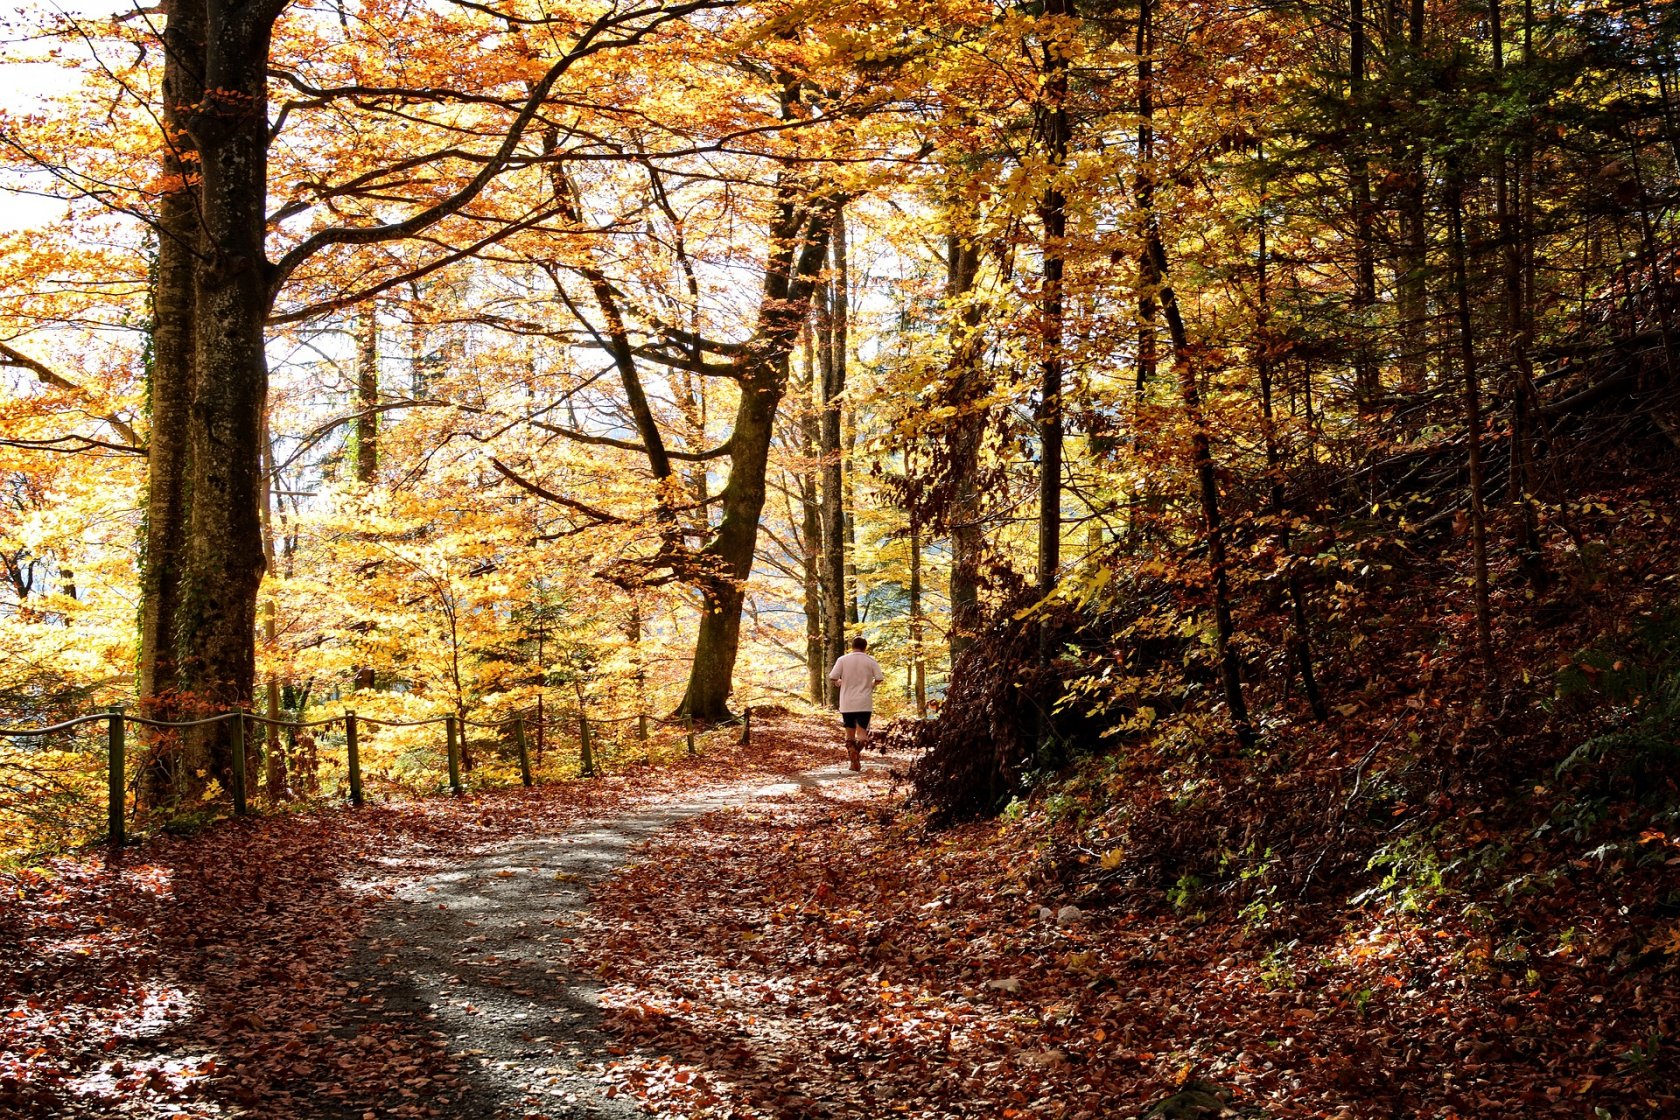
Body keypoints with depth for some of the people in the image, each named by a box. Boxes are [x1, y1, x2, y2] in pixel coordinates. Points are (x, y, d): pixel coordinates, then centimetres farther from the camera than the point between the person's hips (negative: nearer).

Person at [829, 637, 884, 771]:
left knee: (850, 733, 13)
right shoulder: (871, 661, -1)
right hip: (864, 704, -1)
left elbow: (832, 677, -9)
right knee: (862, 731, 1)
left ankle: (854, 760, 6)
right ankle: (857, 752, -25)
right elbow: (879, 678, -8)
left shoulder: (843, 660, -2)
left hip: (847, 703, 1)